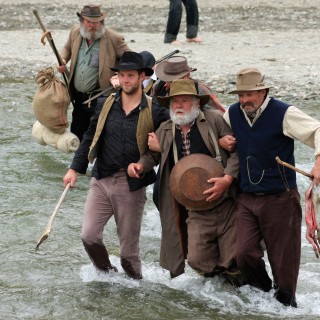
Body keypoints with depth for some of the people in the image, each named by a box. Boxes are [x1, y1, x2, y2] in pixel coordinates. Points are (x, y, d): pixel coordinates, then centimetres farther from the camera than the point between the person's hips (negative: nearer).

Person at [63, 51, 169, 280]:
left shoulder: (154, 111, -5)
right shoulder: (106, 106, 5)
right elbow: (90, 139, 11)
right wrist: (75, 168, 6)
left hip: (132, 186, -3)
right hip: (102, 181, 3)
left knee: (129, 245, 5)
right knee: (89, 235, -5)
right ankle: (107, 276, 19)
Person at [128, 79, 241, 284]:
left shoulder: (215, 120, -5)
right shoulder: (165, 130, 10)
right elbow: (153, 155, 26)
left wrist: (227, 179, -20)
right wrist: (140, 166, 4)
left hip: (226, 203, -4)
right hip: (197, 210, 4)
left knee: (233, 262, -4)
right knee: (197, 259, -7)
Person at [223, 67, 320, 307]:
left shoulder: (284, 113, -11)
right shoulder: (233, 114, 5)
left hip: (279, 197, -4)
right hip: (246, 198, 4)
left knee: (283, 257, 3)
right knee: (245, 253, -7)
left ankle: (286, 302, 22)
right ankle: (262, 293, 16)